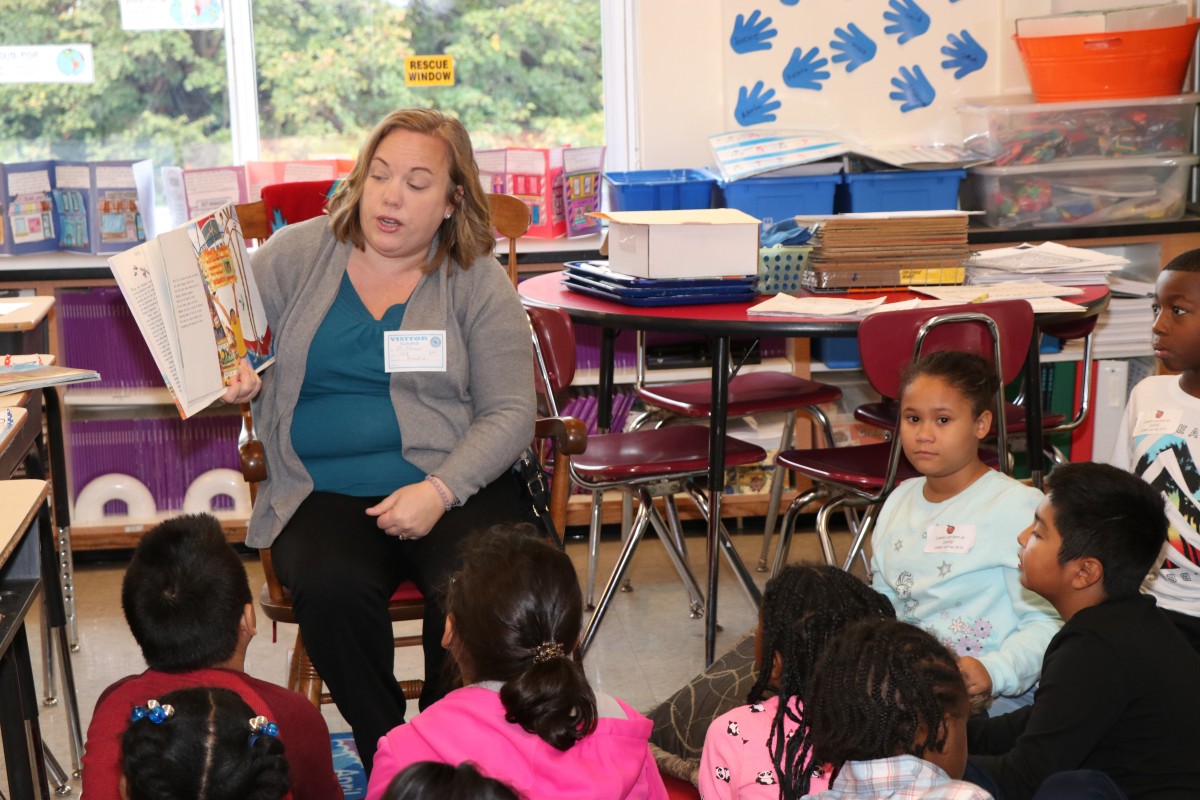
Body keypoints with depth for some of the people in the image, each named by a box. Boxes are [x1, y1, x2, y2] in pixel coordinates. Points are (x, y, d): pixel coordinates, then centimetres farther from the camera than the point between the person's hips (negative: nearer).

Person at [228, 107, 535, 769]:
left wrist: (440, 490, -16)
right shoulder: (295, 255, 8)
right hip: (323, 492, 1)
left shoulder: (477, 283, 5)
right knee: (331, 587, -32)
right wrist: (234, 381, -17)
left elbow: (509, 413, 0)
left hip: (452, 483, 0)